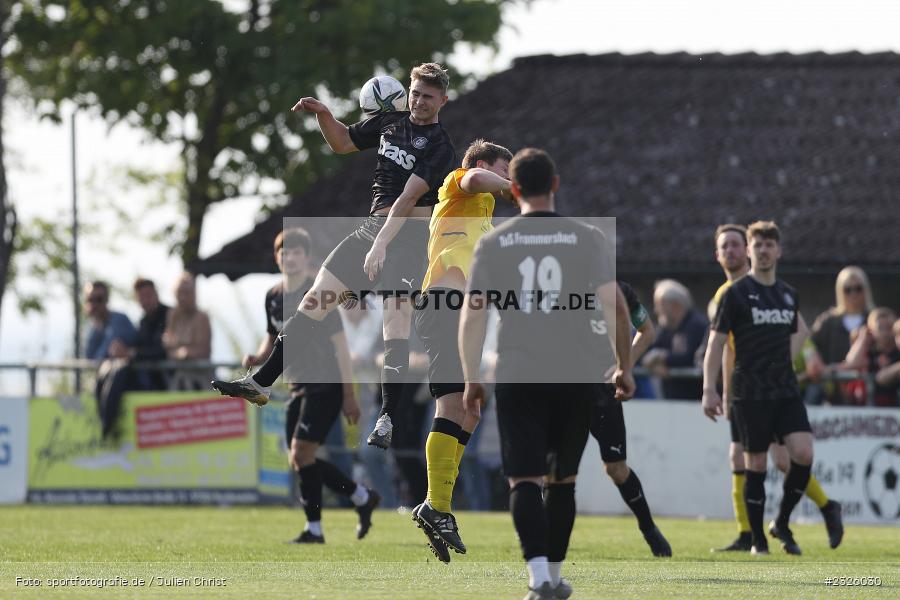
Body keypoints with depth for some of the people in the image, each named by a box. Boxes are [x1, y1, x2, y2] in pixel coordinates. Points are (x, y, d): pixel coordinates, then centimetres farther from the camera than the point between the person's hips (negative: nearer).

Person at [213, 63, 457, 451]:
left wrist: (381, 244, -28)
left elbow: (408, 198, -20)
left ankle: (387, 420, -15)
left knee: (396, 323, -17)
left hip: (408, 234, -7)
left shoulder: (439, 148, -10)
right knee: (316, 298, 2)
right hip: (373, 227, 7)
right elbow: (343, 143, 27)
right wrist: (323, 114, 8)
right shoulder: (390, 122, 13)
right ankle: (261, 382, 6)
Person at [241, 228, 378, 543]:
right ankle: (362, 496, 22)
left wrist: (349, 395, -15)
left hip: (326, 386, -8)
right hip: (298, 387, 8)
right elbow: (273, 337, 22)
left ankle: (314, 529, -7)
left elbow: (340, 345, -13)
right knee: (298, 460, 7)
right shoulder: (273, 297, 7)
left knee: (300, 454, -15)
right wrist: (258, 357, -2)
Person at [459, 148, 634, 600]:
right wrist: (623, 366, 7)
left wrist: (471, 379, 9)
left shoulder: (493, 244, 3)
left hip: (516, 376, -1)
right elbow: (614, 306, -3)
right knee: (562, 479, 16)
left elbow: (471, 316, 1)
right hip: (575, 376, 1)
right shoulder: (587, 238, 2)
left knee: (524, 479, -4)